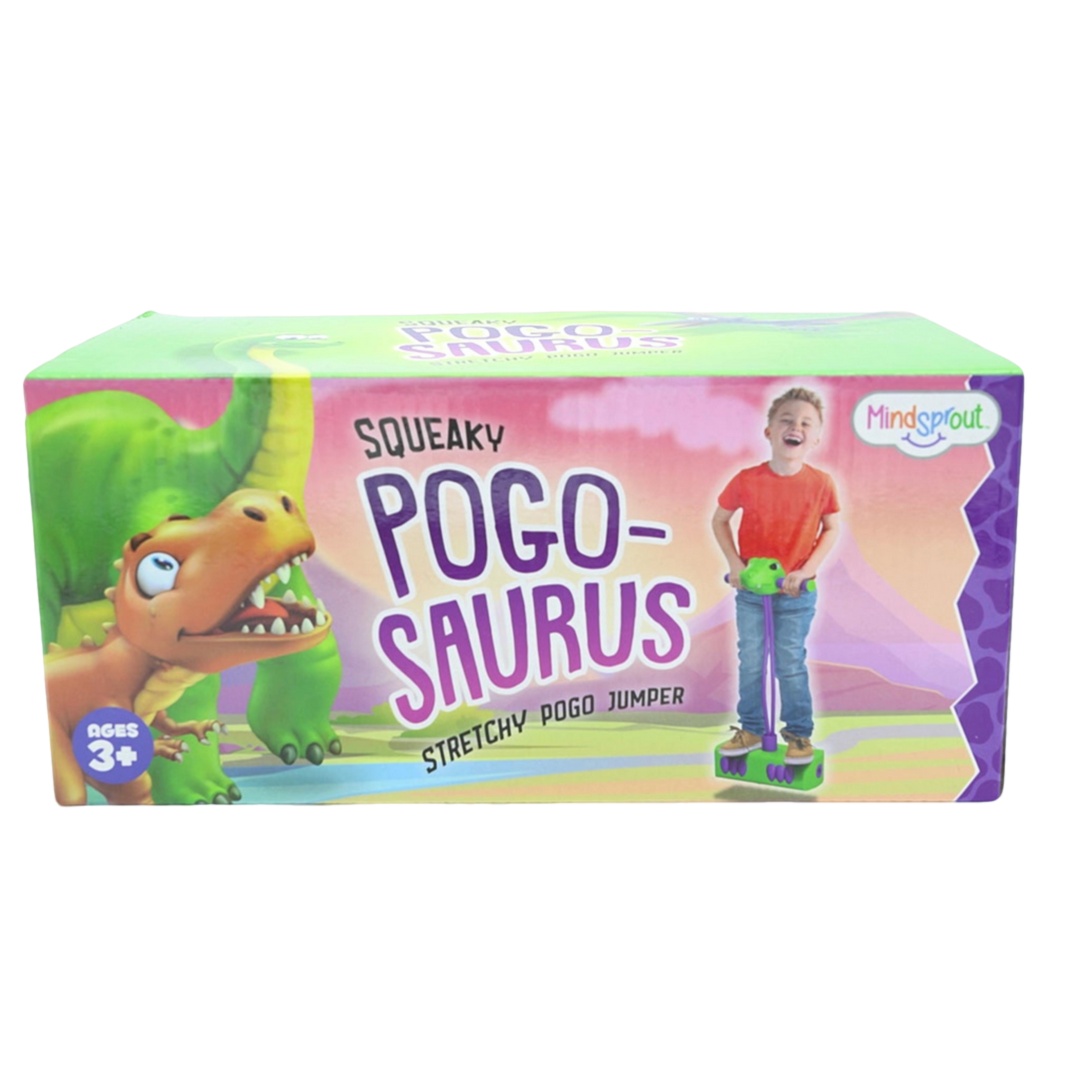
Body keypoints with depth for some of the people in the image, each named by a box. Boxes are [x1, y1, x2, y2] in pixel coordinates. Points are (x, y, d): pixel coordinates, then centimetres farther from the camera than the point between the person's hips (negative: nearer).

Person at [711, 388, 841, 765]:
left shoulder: (821, 483, -11)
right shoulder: (746, 480, -12)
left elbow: (832, 528, -1)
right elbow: (719, 521, 0)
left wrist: (807, 569, -12)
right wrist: (734, 564, -10)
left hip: (797, 592, -1)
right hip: (750, 588, 1)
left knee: (792, 665, 8)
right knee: (750, 662, 11)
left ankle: (799, 733, 22)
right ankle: (750, 729, 25)